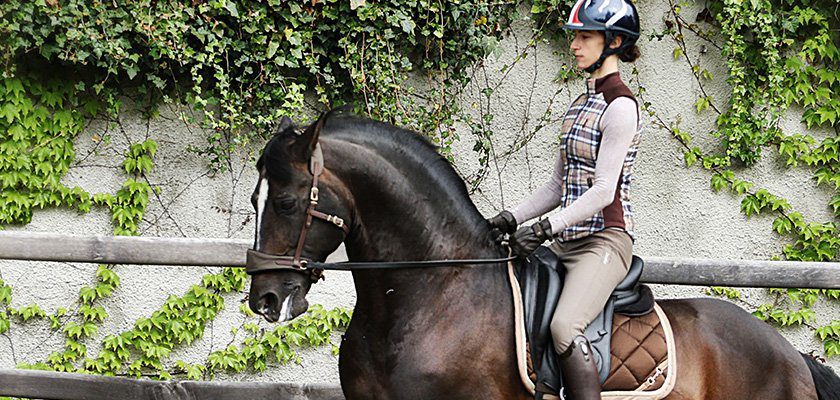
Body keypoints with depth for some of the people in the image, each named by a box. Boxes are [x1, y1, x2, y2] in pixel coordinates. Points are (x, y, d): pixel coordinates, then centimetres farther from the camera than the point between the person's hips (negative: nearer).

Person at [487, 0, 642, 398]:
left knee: (564, 326, -30)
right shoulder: (581, 104, 17)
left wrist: (545, 229, -21)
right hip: (567, 242, 9)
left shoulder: (621, 107, -10)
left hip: (605, 240, -9)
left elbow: (603, 191, -17)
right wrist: (511, 218, 6)